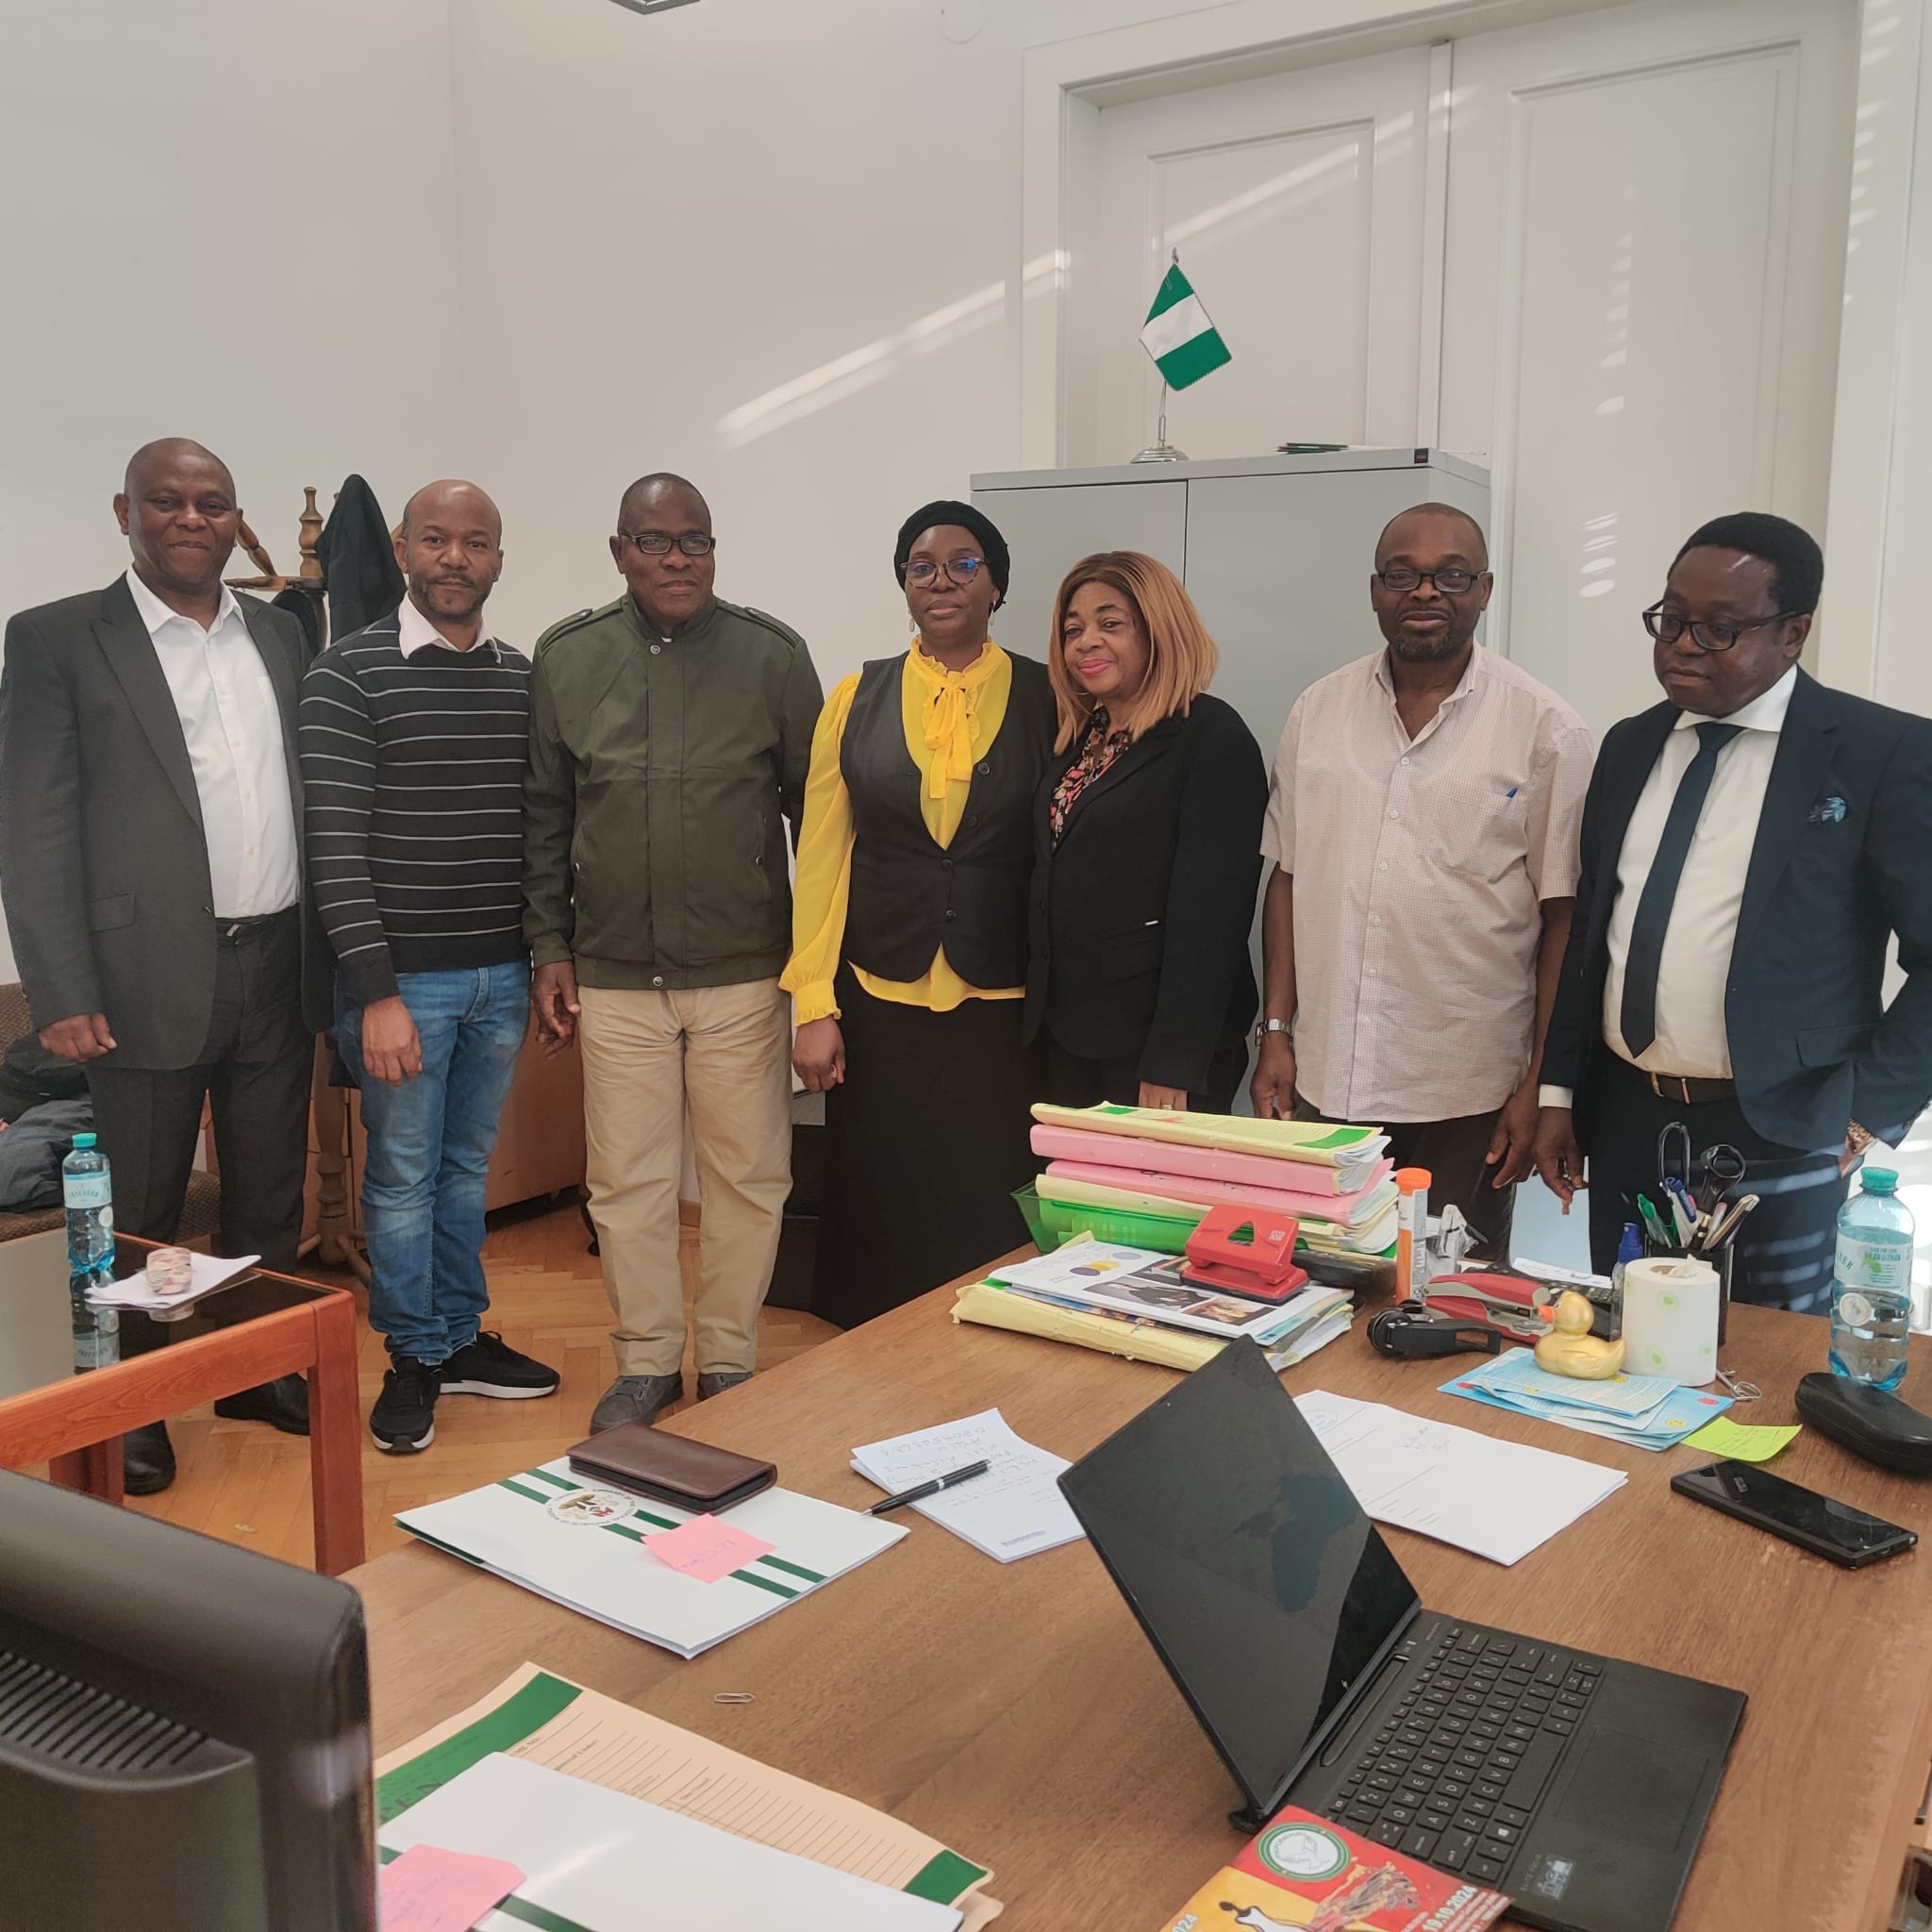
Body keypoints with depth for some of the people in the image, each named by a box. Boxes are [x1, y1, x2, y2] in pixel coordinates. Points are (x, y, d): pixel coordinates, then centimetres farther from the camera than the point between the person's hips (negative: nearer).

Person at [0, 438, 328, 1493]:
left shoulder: (279, 634, 11)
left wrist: (334, 950, 7)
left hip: (279, 969, 5)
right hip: (150, 976, -4)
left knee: (270, 1196, 16)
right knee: (138, 1216, 8)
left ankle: (261, 1368, 33)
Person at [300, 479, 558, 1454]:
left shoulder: (524, 679, 7)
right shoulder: (349, 673, -8)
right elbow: (335, 841, -13)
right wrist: (376, 991, -17)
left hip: (501, 975, 5)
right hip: (402, 976, -4)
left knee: (468, 1167, 17)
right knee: (404, 1176, 7)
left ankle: (462, 1338, 32)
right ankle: (414, 1360, 24)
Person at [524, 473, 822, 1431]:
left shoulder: (772, 654, -1)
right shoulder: (566, 658, 3)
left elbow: (814, 808, 3)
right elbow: (544, 813, 9)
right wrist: (550, 945, 5)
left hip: (745, 973, -1)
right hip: (614, 976, 1)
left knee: (748, 1175, 7)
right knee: (627, 1181, 8)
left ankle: (729, 1362, 25)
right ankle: (646, 1363, 26)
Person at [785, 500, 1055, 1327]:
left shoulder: (1046, 699, 1)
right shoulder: (858, 697, 5)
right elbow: (821, 853, 4)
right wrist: (814, 1005, -1)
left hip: (1003, 1010, -1)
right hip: (879, 1003, 1)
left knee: (990, 1223, 4)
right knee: (883, 1217, 8)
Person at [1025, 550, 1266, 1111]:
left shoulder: (1213, 738, -11)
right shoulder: (1076, 739, 12)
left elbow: (1208, 912, -18)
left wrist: (1171, 1066, -22)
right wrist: (1037, 1012, 7)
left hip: (1156, 1043, -7)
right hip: (1066, 1034, 7)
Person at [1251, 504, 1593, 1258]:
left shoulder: (1544, 728, -4)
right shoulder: (1318, 710, 7)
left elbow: (1563, 916, -4)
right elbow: (1288, 878, 10)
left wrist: (1543, 1086, -7)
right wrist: (1276, 1033, 6)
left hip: (1469, 1099, -3)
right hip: (1324, 1081, 3)